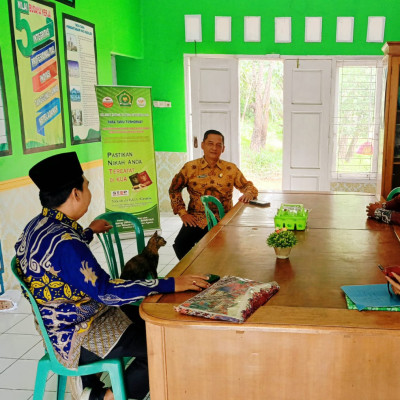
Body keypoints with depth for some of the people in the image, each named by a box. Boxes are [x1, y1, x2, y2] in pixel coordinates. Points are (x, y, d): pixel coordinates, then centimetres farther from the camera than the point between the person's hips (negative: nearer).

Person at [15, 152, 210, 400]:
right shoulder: (64, 242, -30)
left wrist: (89, 232, 37)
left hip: (62, 322, 10)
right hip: (75, 337, -10)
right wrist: (171, 284, -32)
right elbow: (106, 291, -33)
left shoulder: (39, 224, 2)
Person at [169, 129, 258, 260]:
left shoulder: (231, 169, 8)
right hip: (196, 220, 0)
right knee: (180, 245, -26)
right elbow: (174, 189, 13)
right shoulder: (190, 167, 5)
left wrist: (248, 193, -11)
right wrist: (182, 213, 4)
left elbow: (248, 186, 14)